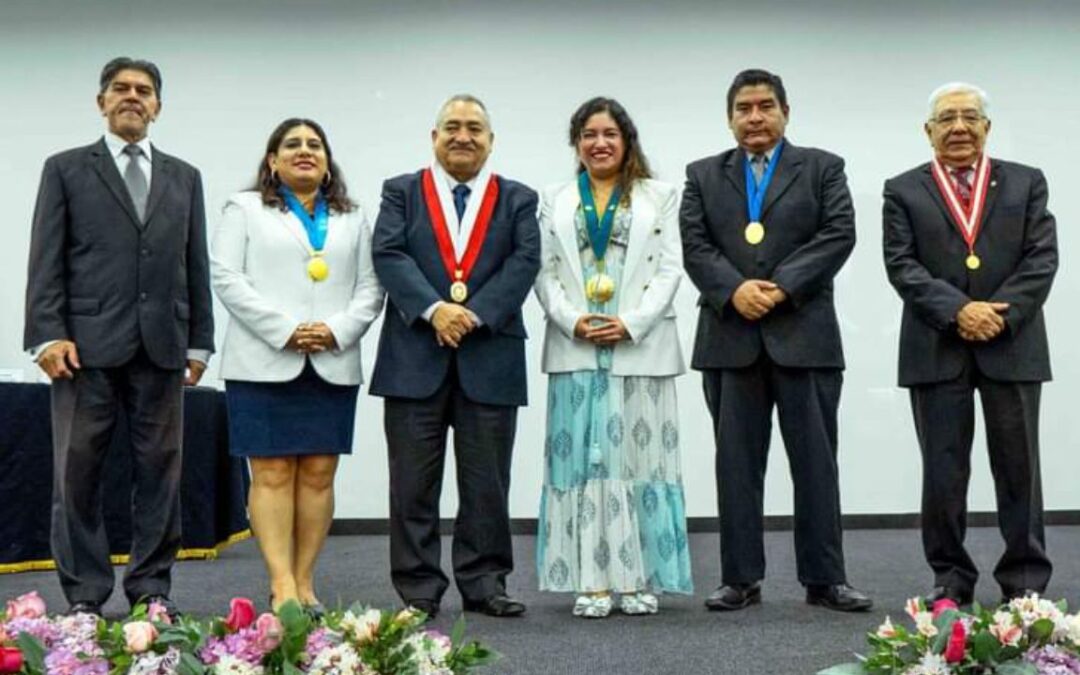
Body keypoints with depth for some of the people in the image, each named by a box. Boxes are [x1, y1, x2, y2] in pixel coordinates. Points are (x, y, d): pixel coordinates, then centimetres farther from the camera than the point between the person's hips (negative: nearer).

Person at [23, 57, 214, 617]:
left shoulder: (184, 178, 16)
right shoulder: (66, 169, 8)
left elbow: (196, 266, 13)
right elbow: (46, 261, 1)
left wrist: (199, 342, 8)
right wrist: (47, 335, -9)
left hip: (161, 346, 2)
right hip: (88, 344, -2)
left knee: (159, 471, 5)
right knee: (77, 472, 1)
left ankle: (151, 587, 15)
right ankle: (85, 595, 10)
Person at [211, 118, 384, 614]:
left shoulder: (352, 220, 18)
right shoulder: (245, 209, 10)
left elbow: (370, 288, 11)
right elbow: (227, 278, -2)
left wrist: (337, 330, -8)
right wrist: (285, 329, -12)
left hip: (333, 365, 3)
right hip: (264, 364, -3)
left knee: (318, 474, 1)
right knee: (272, 473, -6)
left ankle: (304, 582, 7)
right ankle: (281, 585, -5)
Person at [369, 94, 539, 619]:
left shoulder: (518, 200, 12)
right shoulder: (401, 192, 10)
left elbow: (524, 262, -2)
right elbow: (389, 255, -4)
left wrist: (476, 314, -15)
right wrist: (433, 310, -18)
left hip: (490, 358, 1)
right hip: (414, 358, 0)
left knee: (486, 481, 6)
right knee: (414, 482, 3)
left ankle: (484, 584, 16)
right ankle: (417, 588, 12)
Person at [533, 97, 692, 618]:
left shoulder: (659, 197, 10)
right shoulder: (555, 201, 15)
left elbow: (669, 269, 2)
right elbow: (545, 273, 7)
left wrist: (631, 323, -11)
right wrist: (573, 321, -9)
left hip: (640, 349, -1)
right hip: (576, 349, 1)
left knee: (639, 456, -1)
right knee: (583, 460, -1)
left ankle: (640, 579, 6)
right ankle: (592, 581, 3)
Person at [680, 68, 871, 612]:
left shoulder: (822, 168, 10)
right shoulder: (703, 175, 14)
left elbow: (839, 234, -3)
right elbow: (694, 245, 3)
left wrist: (781, 286, -13)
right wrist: (733, 289, -14)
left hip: (804, 334, -1)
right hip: (730, 338, 2)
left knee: (815, 461, 2)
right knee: (736, 463, 5)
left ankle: (824, 579, 10)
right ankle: (741, 579, 13)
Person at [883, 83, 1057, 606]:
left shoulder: (1026, 183, 10)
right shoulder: (903, 191, 7)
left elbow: (1041, 259, 1)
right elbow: (901, 265, -3)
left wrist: (1002, 314, -13)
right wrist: (958, 311, -15)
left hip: (1012, 345, 1)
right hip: (937, 350, 0)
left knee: (1018, 467, 6)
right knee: (943, 470, 5)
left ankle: (1025, 580, 17)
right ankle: (950, 577, 17)